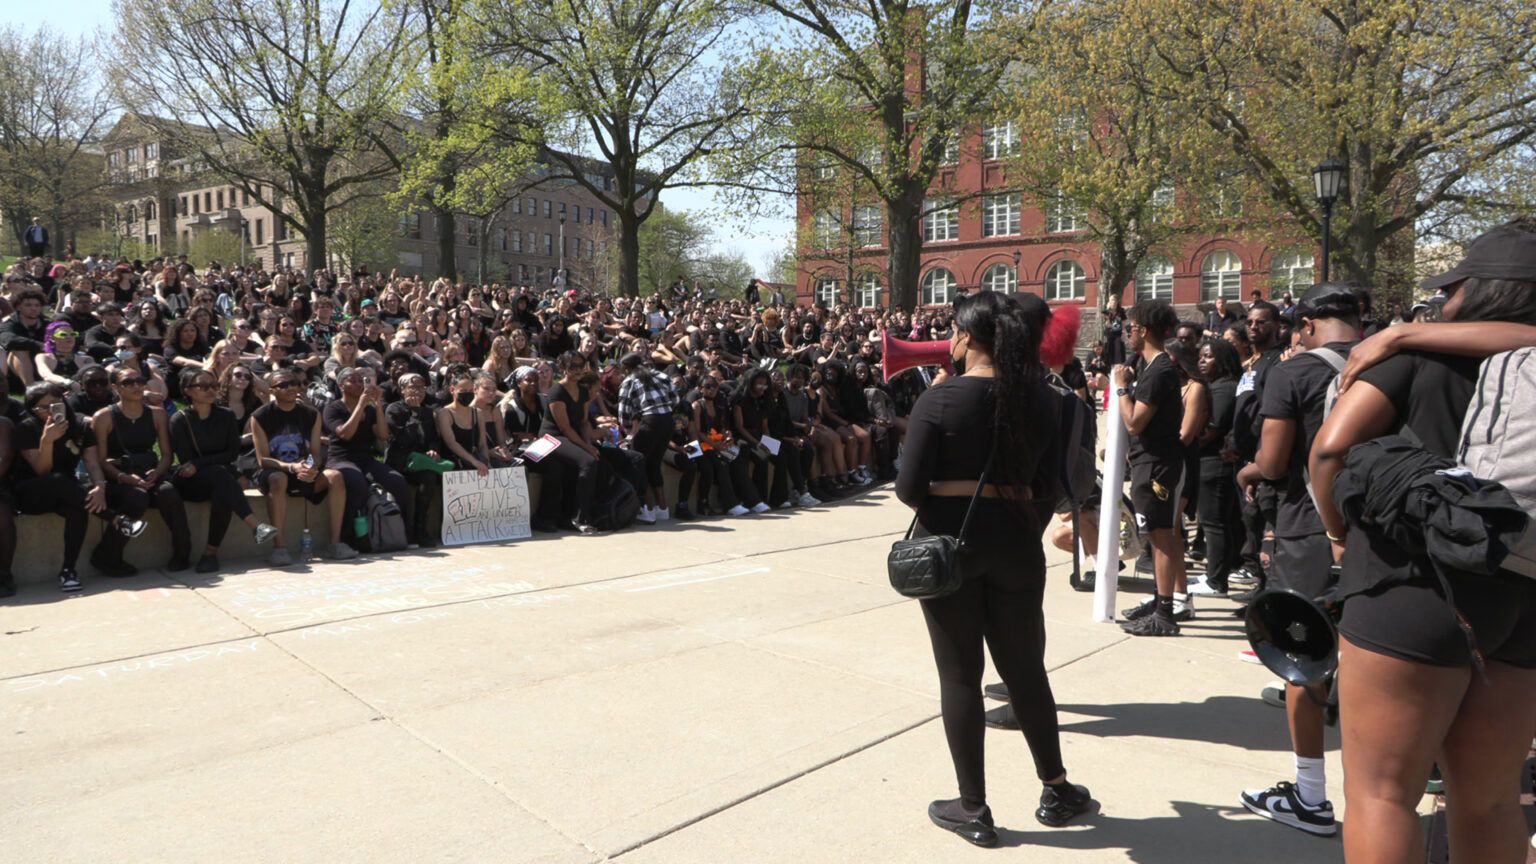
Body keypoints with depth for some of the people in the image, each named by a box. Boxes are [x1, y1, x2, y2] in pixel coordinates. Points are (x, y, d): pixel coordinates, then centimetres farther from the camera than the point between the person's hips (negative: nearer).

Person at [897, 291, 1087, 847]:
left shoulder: (939, 400, -14)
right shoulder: (1041, 400, -1)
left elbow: (909, 488, -14)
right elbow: (1046, 483, 2)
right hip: (1015, 544, 4)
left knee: (960, 676, 8)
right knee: (1026, 670, 18)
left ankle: (973, 810, 18)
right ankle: (1056, 790, 32)